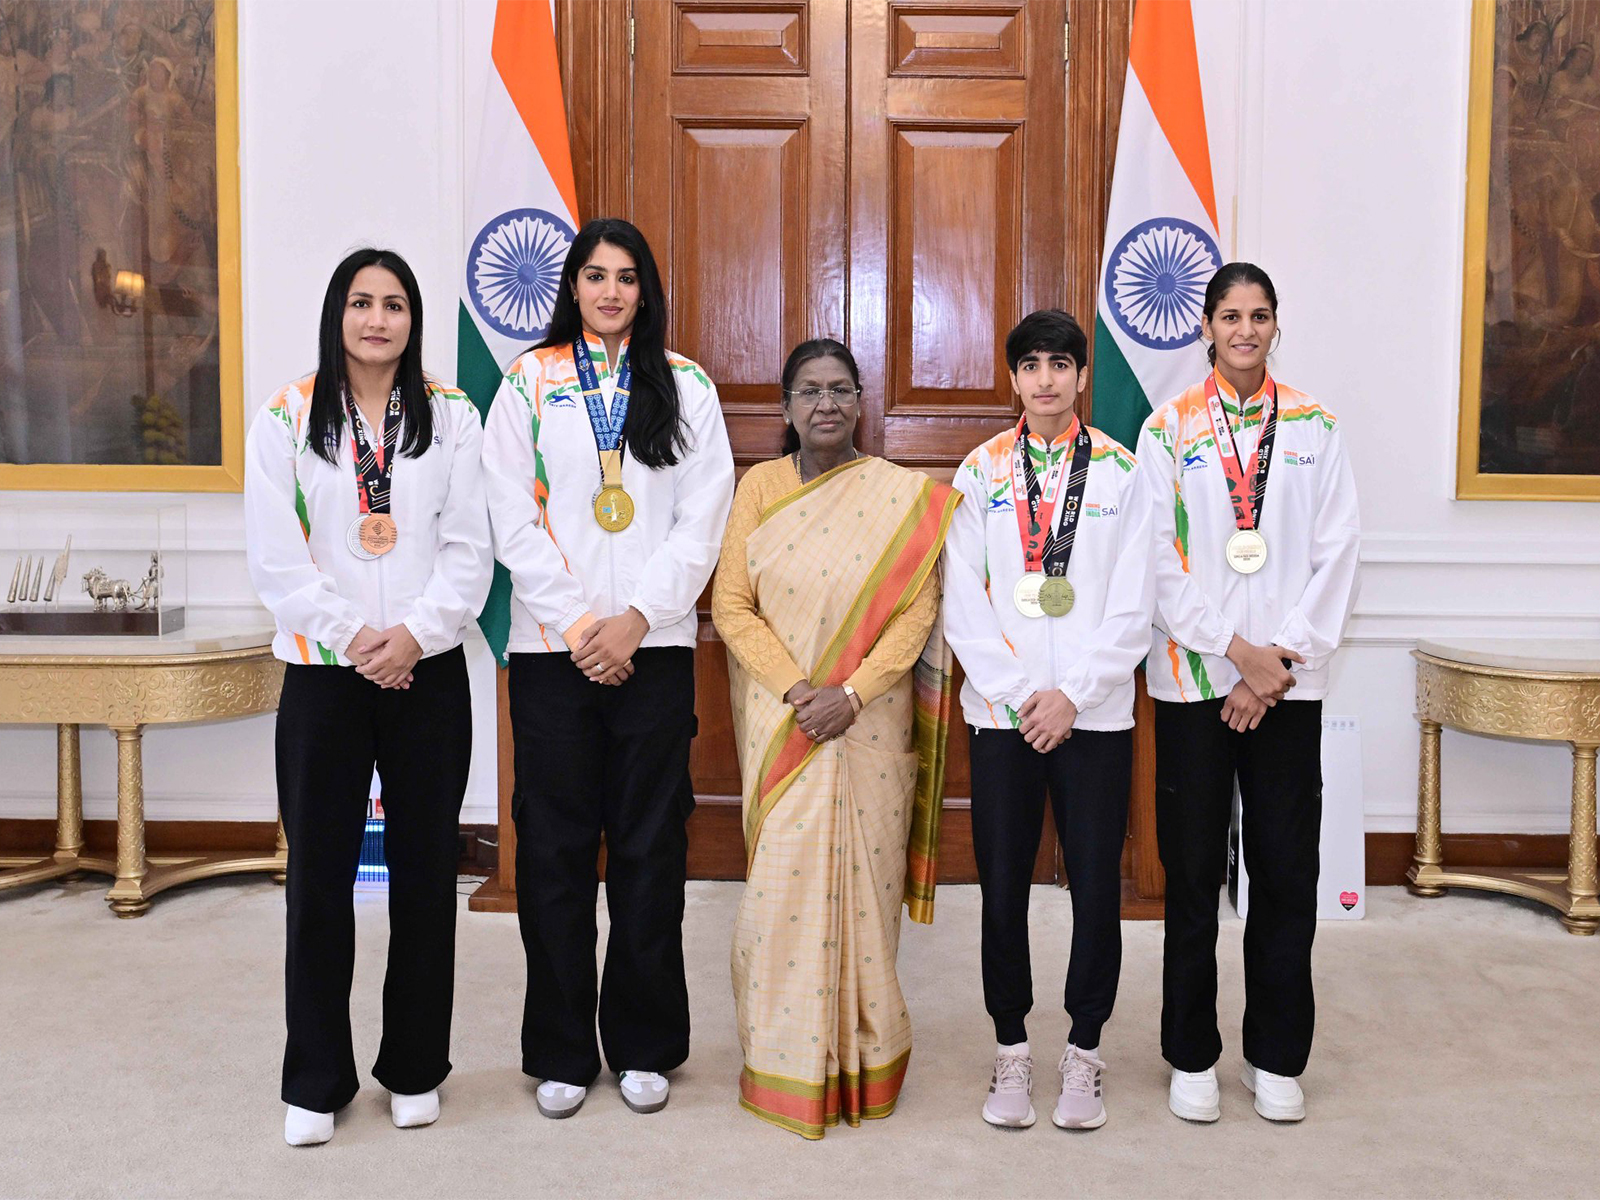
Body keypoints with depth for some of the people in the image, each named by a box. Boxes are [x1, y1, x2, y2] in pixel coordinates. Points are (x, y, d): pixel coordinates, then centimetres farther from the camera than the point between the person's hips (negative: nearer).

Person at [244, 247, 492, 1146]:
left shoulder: (453, 418, 5)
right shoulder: (287, 419, 3)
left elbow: (469, 549, 0)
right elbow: (277, 556, -3)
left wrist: (415, 633, -13)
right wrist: (351, 637, -11)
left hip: (430, 671, 1)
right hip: (324, 672, 0)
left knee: (425, 869, 7)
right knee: (320, 875, 4)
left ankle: (416, 1068, 22)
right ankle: (317, 1081, 18)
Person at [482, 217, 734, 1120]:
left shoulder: (686, 387, 8)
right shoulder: (528, 385, 7)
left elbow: (702, 522, 1)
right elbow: (514, 523, 1)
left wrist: (634, 618, -9)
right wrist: (578, 624, -8)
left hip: (654, 647, 0)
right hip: (551, 647, 0)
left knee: (650, 846, 5)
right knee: (555, 848, 4)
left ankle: (645, 1046, 18)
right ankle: (562, 1053, 16)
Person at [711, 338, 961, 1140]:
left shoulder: (905, 496, 2)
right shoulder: (761, 485, 4)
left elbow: (917, 612, -4)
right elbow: (731, 603, -1)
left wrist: (849, 695, -14)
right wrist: (797, 690, -12)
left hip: (870, 722, 0)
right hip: (781, 721, 1)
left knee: (863, 880, 4)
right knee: (784, 882, 0)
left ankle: (863, 1059, 19)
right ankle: (788, 1067, 14)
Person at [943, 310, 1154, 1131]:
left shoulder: (1122, 471, 4)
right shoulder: (981, 471, 6)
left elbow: (1133, 604, -1)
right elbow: (962, 600, 1)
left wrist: (1073, 693, -10)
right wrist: (1016, 693, -8)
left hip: (1094, 711, 0)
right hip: (1002, 711, 1)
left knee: (1097, 886, 3)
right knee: (1002, 887, 5)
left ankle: (1084, 1052, 20)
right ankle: (1011, 1051, 21)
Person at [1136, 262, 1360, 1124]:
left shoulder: (1314, 427, 7)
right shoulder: (1169, 429, 3)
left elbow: (1337, 553, 2)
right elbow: (1157, 560, -3)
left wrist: (1284, 656, -8)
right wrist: (1236, 649, -10)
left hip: (1289, 680, 1)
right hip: (1193, 678, -1)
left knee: (1286, 872, 5)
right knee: (1193, 870, 5)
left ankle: (1277, 1056, 20)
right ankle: (1192, 1056, 19)